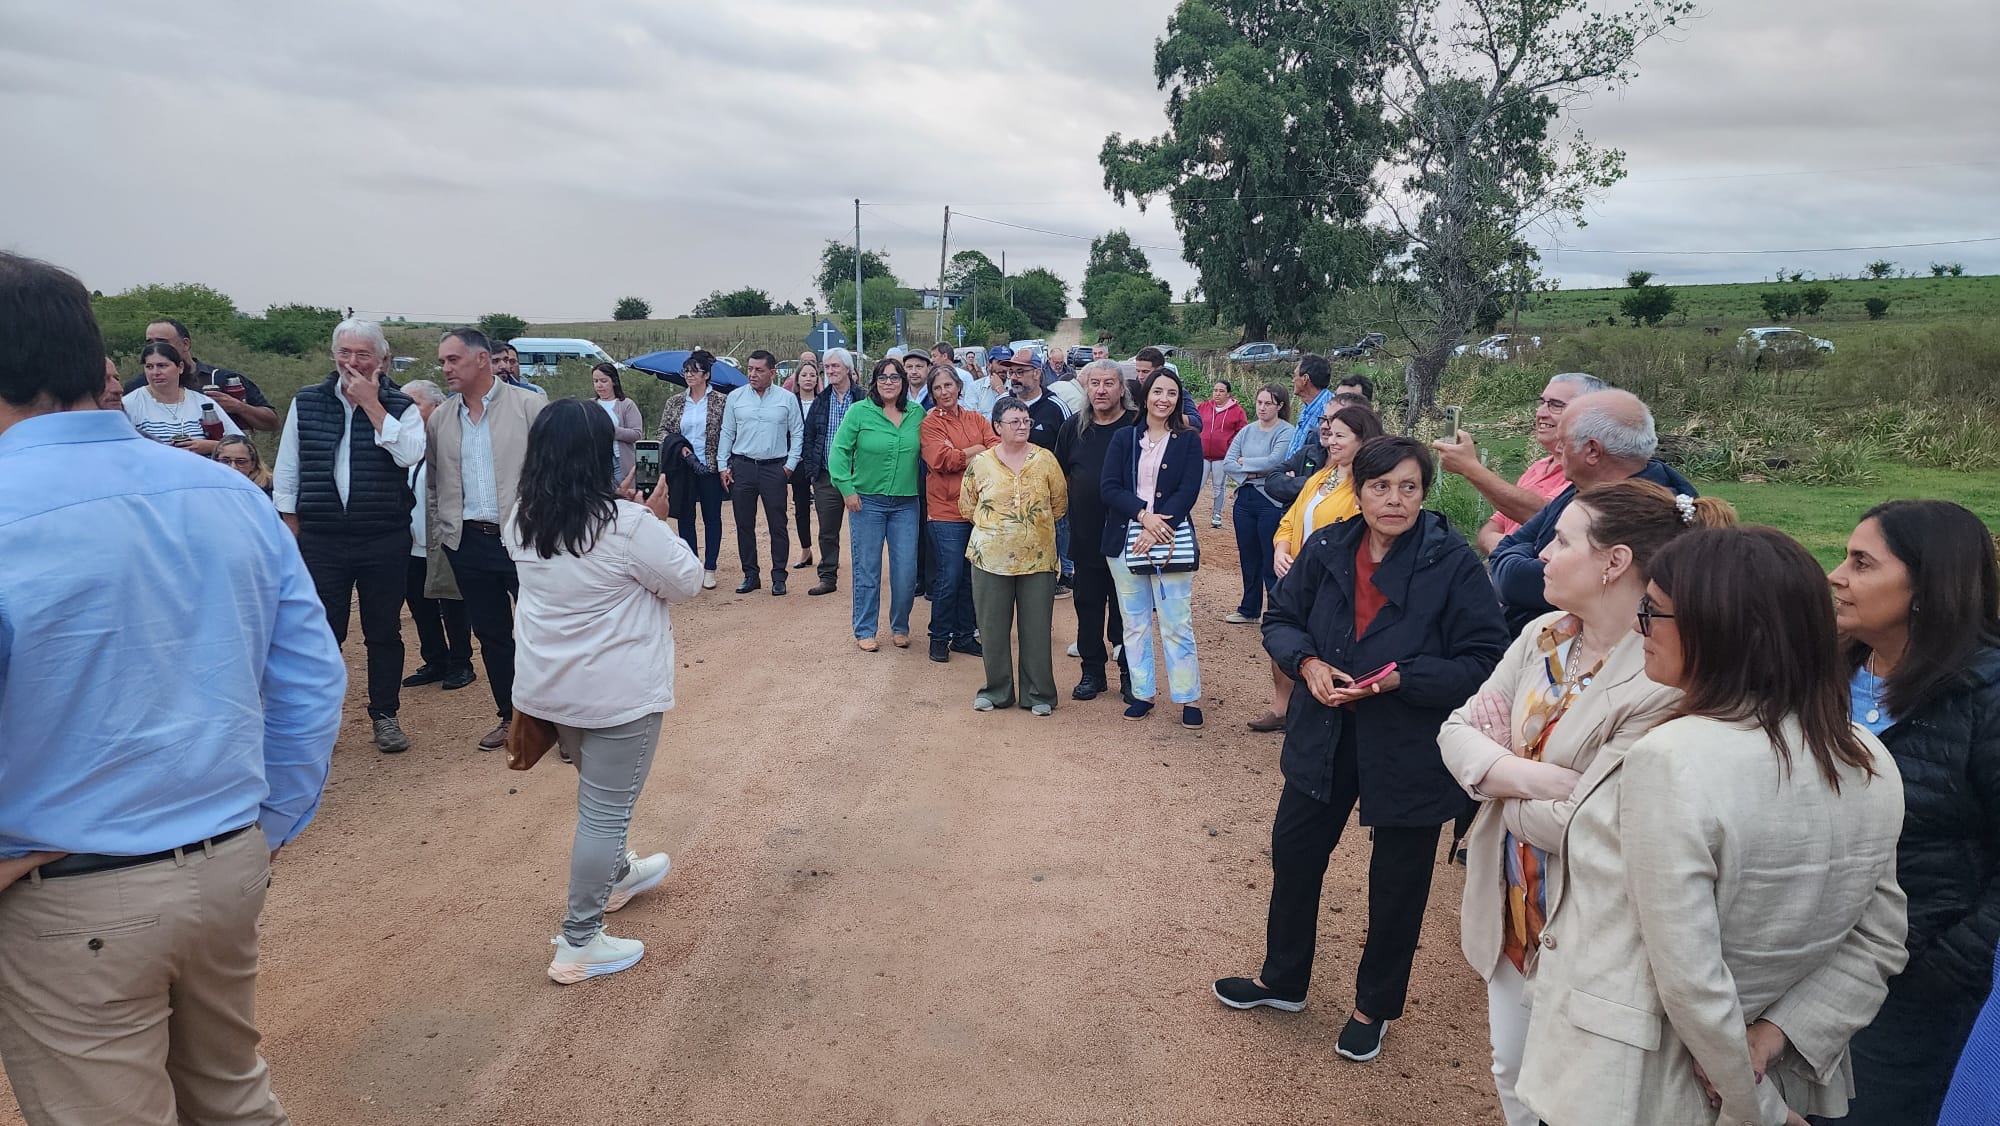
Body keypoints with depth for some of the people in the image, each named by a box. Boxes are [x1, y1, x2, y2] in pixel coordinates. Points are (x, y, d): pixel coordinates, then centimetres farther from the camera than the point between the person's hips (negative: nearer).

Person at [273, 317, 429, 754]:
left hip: (385, 539, -1)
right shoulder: (306, 402, 6)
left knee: (384, 632, 8)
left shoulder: (401, 406, 0)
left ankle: (386, 715, 19)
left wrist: (371, 404, -16)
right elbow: (286, 473, 9)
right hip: (321, 539, 1)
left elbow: (409, 453, -20)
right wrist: (293, 533, 6)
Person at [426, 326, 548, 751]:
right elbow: (432, 484, 17)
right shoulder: (439, 421, 10)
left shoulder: (529, 405, -5)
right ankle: (510, 717, 24)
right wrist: (437, 533, 11)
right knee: (490, 634, 12)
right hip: (468, 543, 5)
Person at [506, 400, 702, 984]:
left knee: (596, 789, 28)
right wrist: (657, 521, -2)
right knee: (606, 811, 2)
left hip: (550, 686, 8)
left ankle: (614, 875, 49)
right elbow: (686, 582, -11)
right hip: (618, 690, -7)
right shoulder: (627, 524, -22)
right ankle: (579, 945, 9)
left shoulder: (523, 521, 0)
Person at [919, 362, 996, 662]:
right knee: (950, 576, -5)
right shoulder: (929, 423, -3)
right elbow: (940, 460, -16)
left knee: (971, 576, 12)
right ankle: (939, 638, 12)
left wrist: (961, 457, -17)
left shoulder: (976, 420, 12)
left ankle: (964, 635, 25)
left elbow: (997, 448, -2)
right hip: (946, 510, -5)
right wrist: (975, 451, -7)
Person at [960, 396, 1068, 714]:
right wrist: (992, 527, 7)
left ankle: (1038, 694, 16)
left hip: (1037, 556, 0)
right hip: (991, 557, 1)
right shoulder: (980, 462, 1)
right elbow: (967, 505, 11)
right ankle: (996, 690, 22)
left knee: (1037, 627, 5)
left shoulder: (1045, 460, 0)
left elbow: (1060, 503, 8)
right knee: (993, 627, 8)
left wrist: (1036, 526, 7)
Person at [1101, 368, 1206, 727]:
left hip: (1169, 540, -2)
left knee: (1176, 624, -3)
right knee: (1135, 623, 9)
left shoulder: (1188, 441, 3)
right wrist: (1143, 514, -16)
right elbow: (1110, 488, -1)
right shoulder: (1124, 438, 8)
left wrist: (1157, 529, -16)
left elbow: (1188, 492, -6)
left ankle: (1189, 698, 6)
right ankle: (1141, 693, 19)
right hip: (1125, 541, 3)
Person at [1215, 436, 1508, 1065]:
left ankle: (1374, 1007, 39)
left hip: (1409, 749, -4)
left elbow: (1484, 662, -18)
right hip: (1325, 736, 4)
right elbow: (1281, 619, 5)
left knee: (1396, 883, 13)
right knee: (1293, 850, 17)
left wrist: (1400, 679, -28)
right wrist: (1307, 663, -15)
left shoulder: (1453, 564, -18)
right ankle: (1283, 980, 42)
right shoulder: (1326, 550, -6)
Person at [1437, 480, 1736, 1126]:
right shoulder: (1543, 635, -3)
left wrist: (1503, 785, -10)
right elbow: (1458, 731, -5)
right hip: (1513, 905, 6)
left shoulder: (1666, 682, -26)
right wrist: (1534, 777, -22)